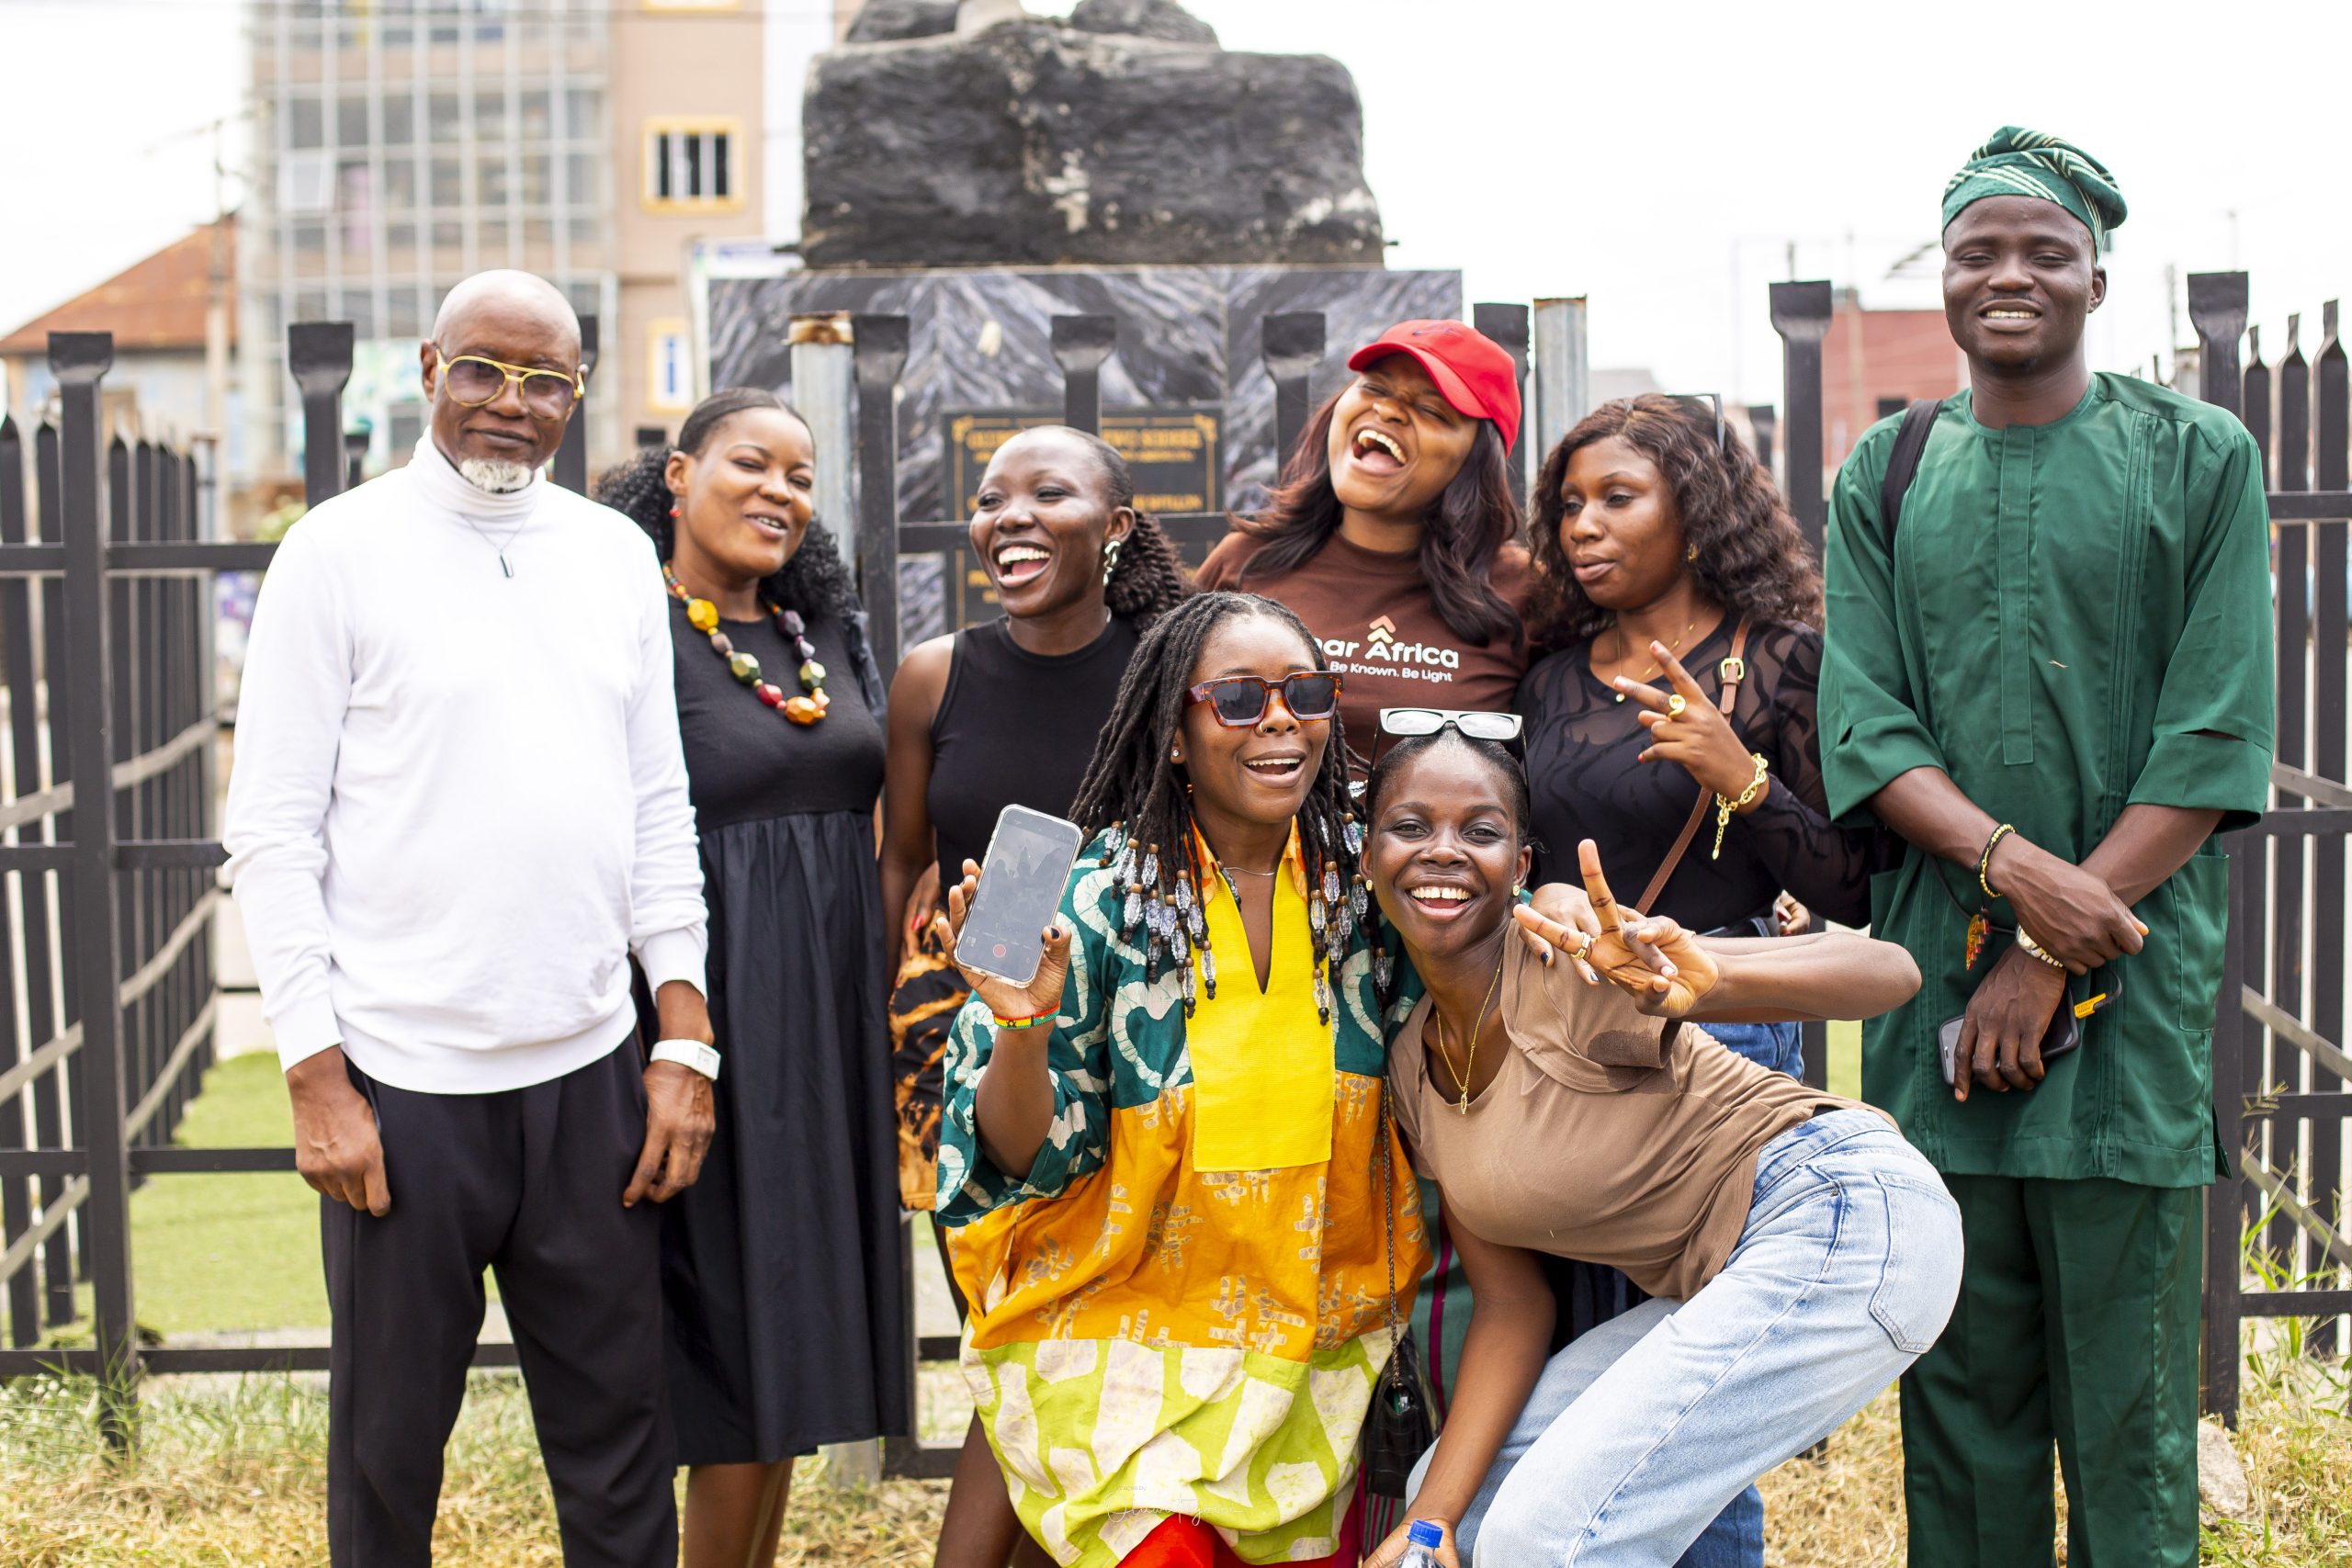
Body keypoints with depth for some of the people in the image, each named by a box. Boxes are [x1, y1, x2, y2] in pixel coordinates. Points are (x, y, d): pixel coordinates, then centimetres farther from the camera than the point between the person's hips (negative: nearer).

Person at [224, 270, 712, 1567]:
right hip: (401, 1081, -3)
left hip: (592, 1071, 4)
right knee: (388, 1443, 10)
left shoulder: (618, 555, 9)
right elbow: (270, 832, -5)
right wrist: (316, 1078, -10)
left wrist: (686, 1041, 6)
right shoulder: (339, 550, -3)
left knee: (618, 1436, 11)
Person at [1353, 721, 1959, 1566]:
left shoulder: (1568, 960, -16)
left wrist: (1713, 980, -41)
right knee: (1465, 1493, 7)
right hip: (1720, 1283, 8)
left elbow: (1892, 969, -22)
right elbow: (1511, 1303, 7)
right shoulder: (1411, 1066, 6)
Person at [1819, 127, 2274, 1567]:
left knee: (2128, 1386, 2)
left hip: (2133, 980, -2)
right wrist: (2013, 865, -15)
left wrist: (2056, 953, -11)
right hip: (1939, 967, 2)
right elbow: (1862, 725, 3)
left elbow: (2216, 740, -3)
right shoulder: (1886, 477, 12)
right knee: (1960, 1385, 8)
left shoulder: (2200, 460, 4)